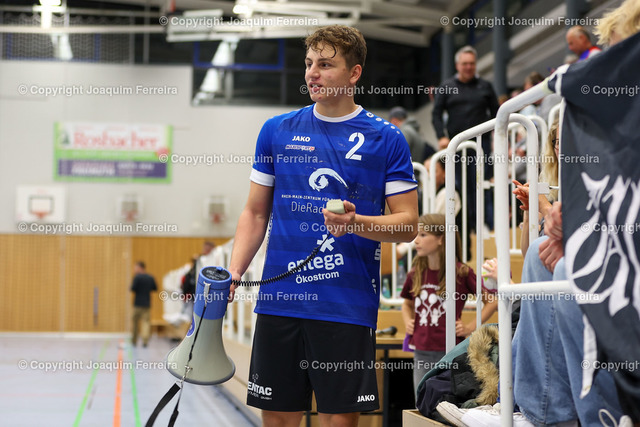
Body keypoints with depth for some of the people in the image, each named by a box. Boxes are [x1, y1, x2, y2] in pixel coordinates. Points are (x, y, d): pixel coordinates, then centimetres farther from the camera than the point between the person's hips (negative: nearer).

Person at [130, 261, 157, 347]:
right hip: (147, 303, 3)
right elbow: (155, 288, 14)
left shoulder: (137, 277, -12)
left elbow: (133, 289, -16)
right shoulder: (151, 278, 4)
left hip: (138, 304, -3)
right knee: (146, 321, 1)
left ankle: (134, 341, 19)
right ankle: (145, 340, -13)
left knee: (136, 322, 10)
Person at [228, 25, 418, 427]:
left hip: (348, 307, -3)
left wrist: (356, 223, -18)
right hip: (279, 300, 3)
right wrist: (233, 273, 1)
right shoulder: (277, 130, 9)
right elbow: (256, 213, 14)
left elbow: (408, 223, 0)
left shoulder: (386, 138, 1)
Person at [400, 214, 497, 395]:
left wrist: (471, 327, -6)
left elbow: (492, 301, -1)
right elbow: (407, 303, 28)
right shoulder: (416, 274, 8)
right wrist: (408, 321, 10)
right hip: (422, 353, 5)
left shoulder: (462, 273, -6)